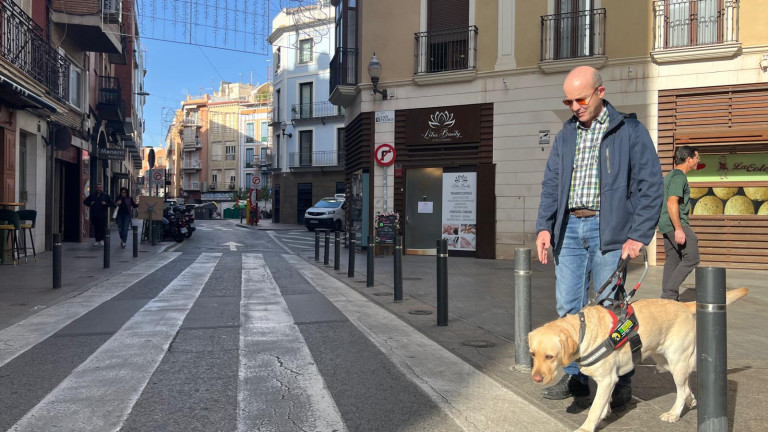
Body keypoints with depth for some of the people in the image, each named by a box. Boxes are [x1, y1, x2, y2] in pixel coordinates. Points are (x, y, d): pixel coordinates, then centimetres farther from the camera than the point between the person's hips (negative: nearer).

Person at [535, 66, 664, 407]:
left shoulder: (629, 131, 0)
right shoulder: (566, 136, 15)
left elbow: (651, 186, -3)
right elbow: (551, 184, 14)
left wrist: (638, 236, -11)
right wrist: (544, 227, 2)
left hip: (608, 231, -4)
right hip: (569, 229, 5)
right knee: (568, 307, 6)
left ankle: (620, 383, 16)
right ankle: (574, 377, 19)